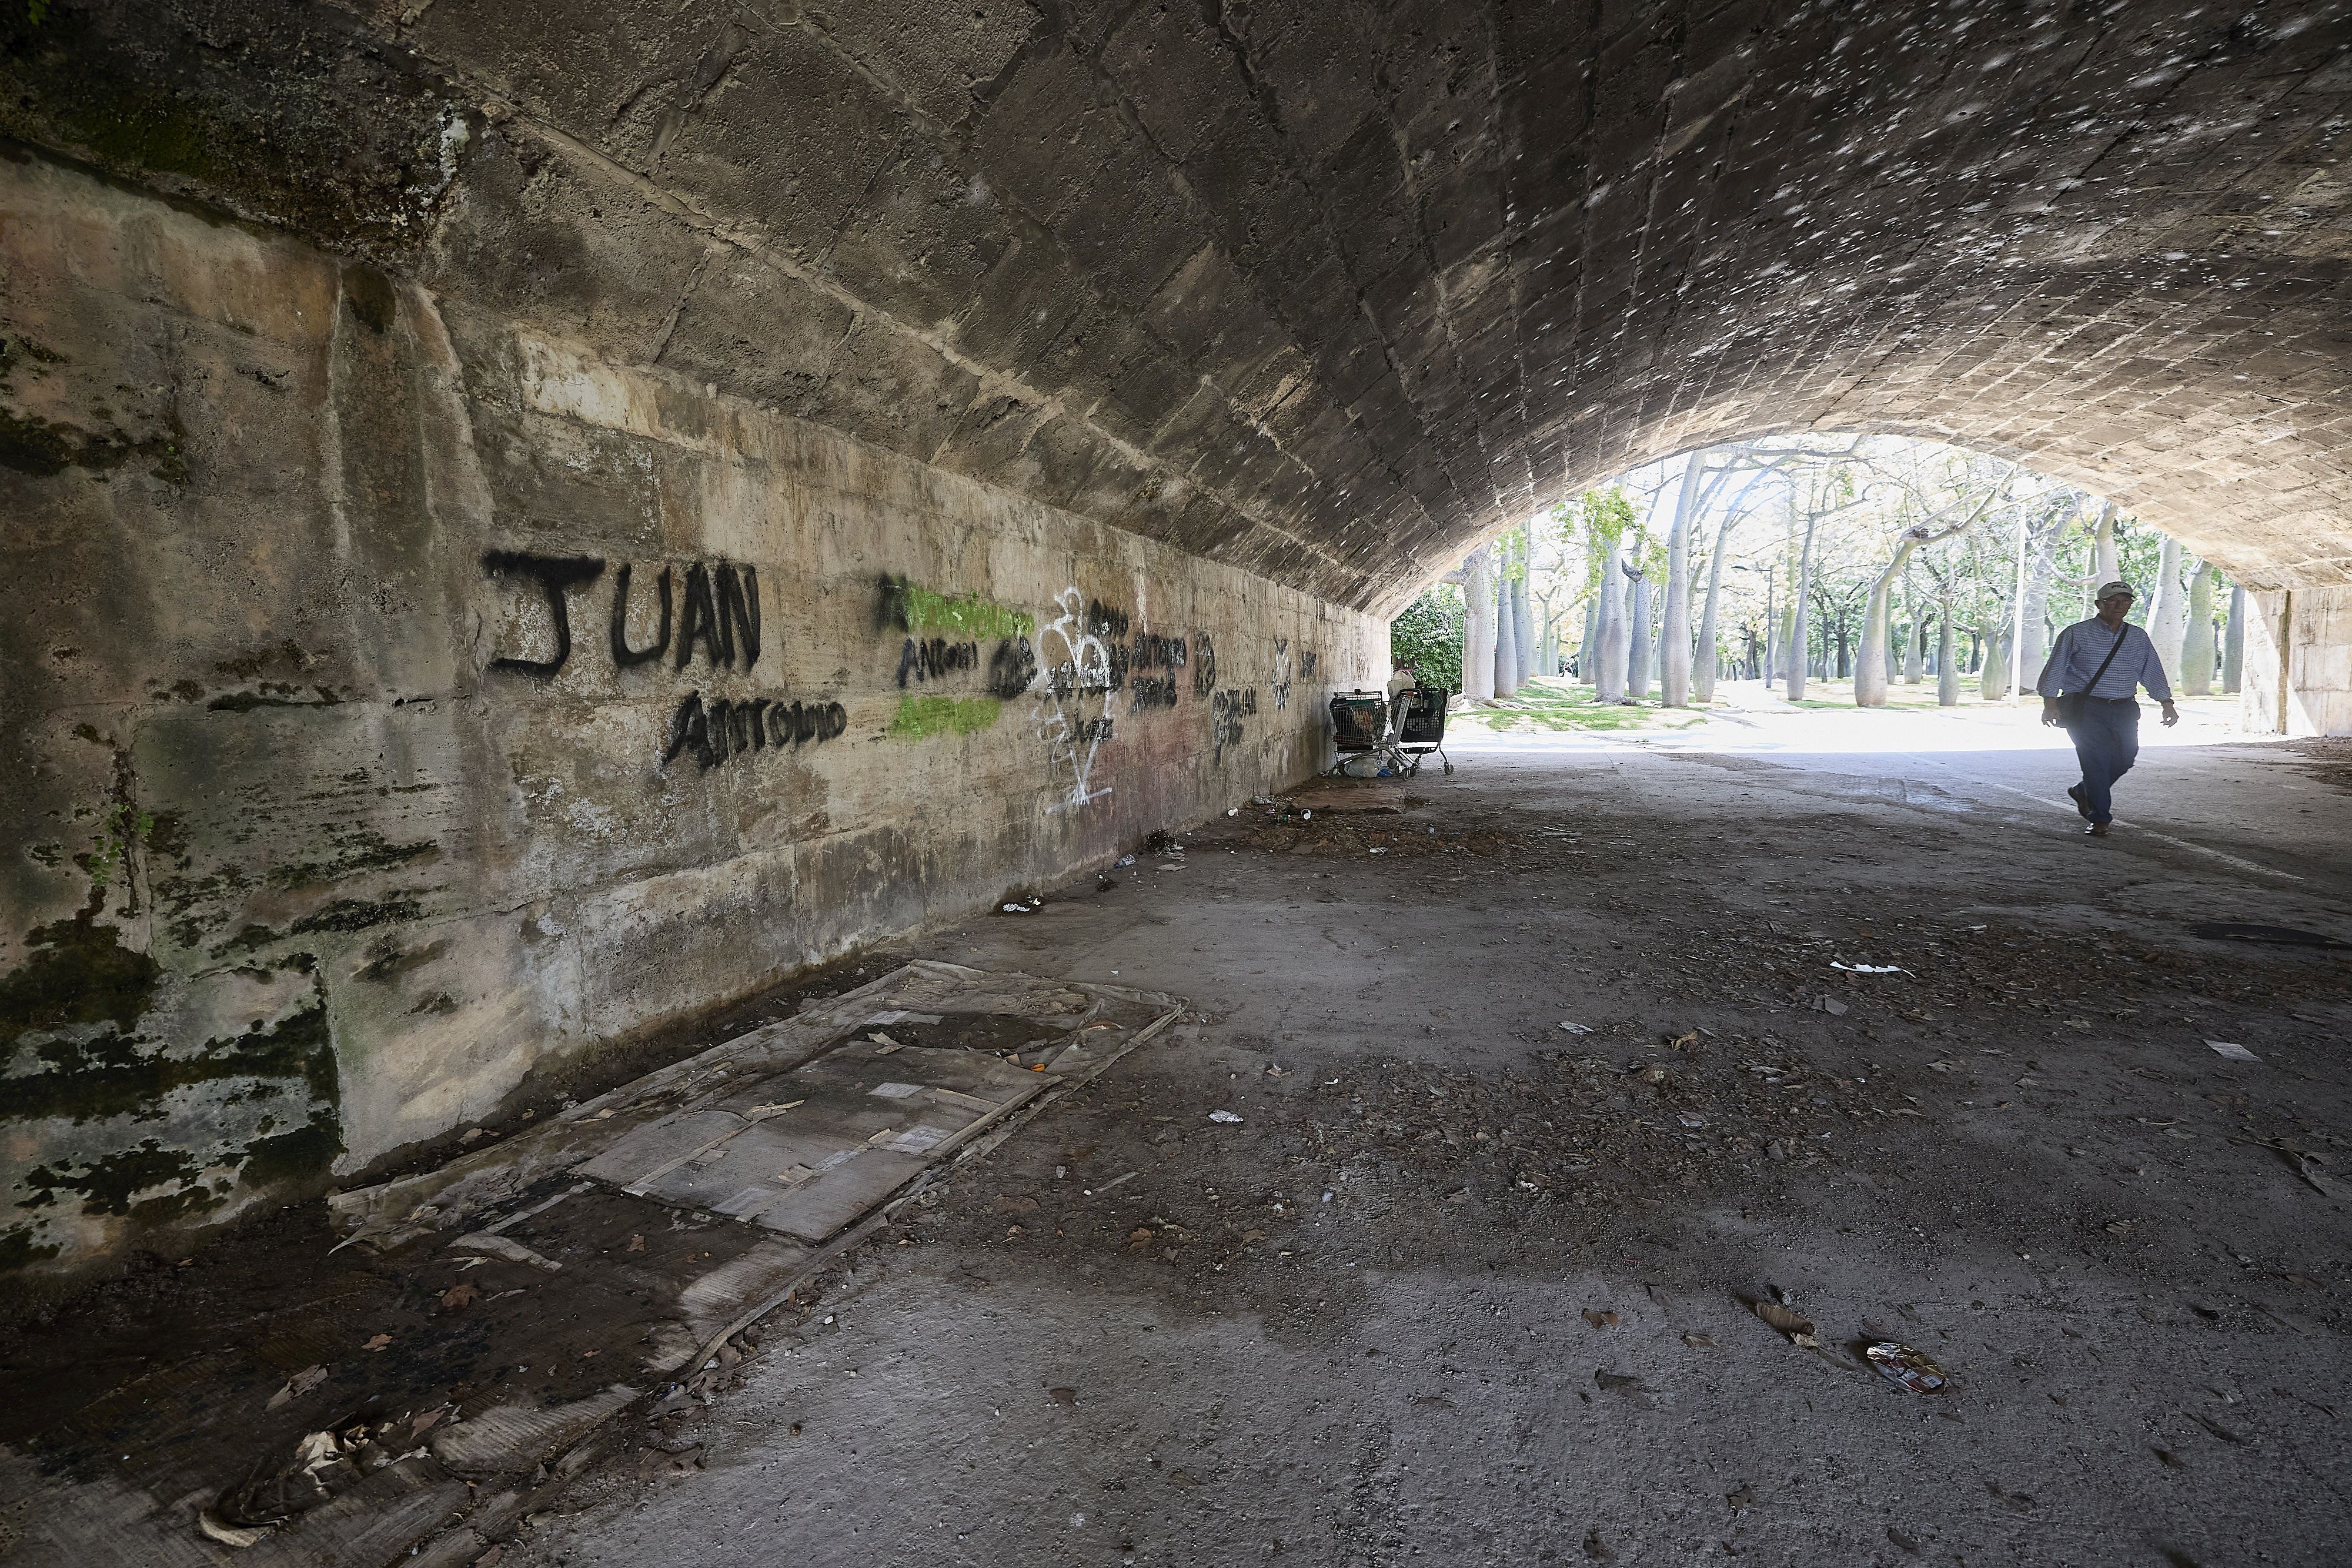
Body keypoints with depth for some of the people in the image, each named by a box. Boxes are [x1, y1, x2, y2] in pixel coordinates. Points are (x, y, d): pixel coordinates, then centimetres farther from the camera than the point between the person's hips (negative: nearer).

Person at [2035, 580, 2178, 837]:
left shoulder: (2139, 637, 16)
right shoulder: (2076, 634, 2)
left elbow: (2153, 673, 20)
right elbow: (2055, 669, -3)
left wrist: (2167, 705, 13)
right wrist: (2050, 704, -13)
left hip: (2125, 710, 5)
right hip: (2087, 709, -5)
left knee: (2124, 759, 0)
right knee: (2097, 759, -12)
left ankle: (2084, 792, 27)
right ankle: (2100, 819, -4)